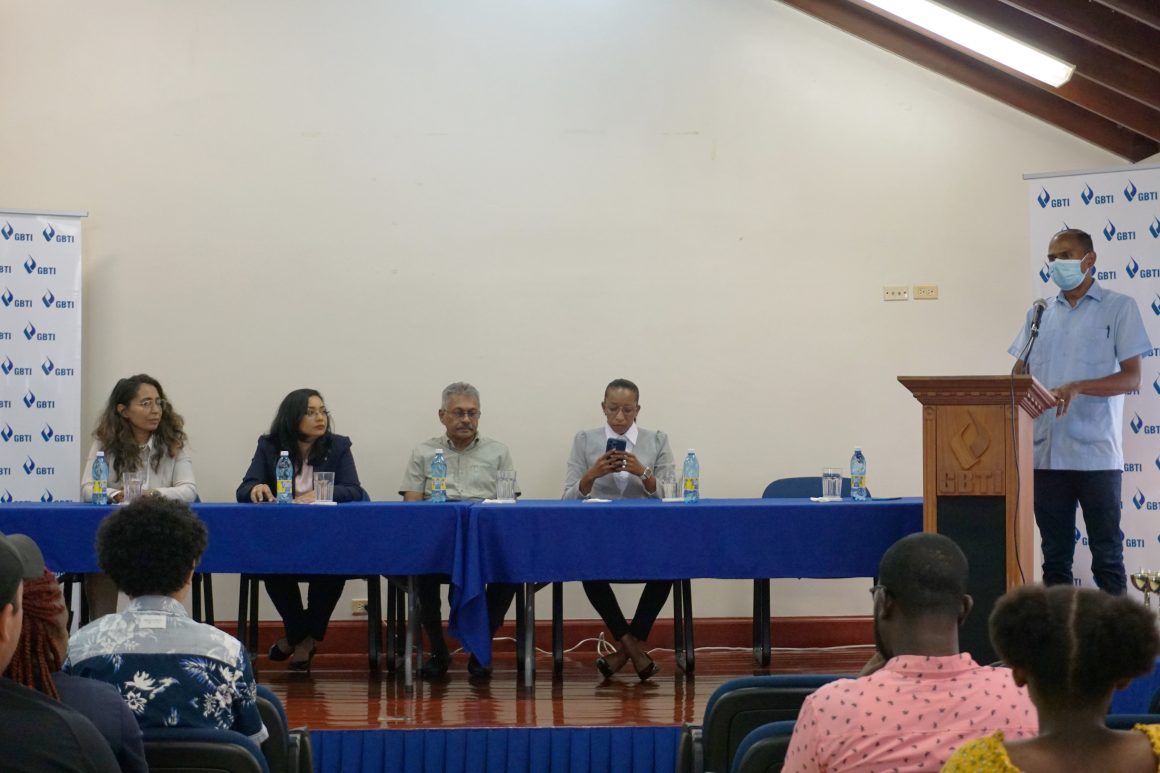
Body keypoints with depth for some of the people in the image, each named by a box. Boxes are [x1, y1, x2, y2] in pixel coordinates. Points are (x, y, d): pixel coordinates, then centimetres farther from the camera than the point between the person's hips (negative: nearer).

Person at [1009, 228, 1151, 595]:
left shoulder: (1119, 308, 2)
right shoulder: (1040, 313, 15)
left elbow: (1132, 376, -5)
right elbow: (1019, 373, 15)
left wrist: (1077, 388, -20)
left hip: (1096, 454, -4)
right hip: (1046, 453, 4)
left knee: (1107, 557, -1)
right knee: (1055, 556, 8)